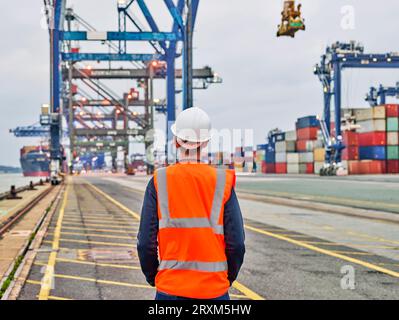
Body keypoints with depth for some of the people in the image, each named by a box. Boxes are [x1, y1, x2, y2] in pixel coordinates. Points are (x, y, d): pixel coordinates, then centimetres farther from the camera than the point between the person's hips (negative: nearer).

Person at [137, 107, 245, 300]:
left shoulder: (159, 182, -5)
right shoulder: (222, 182, -4)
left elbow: (145, 242, -5)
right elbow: (236, 243, -5)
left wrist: (152, 277, 12)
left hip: (170, 288, 0)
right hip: (214, 290, 0)